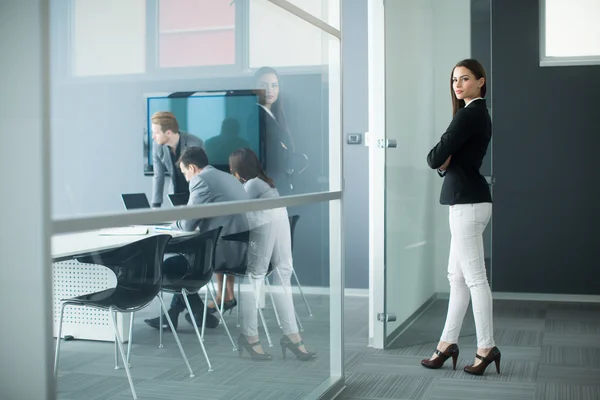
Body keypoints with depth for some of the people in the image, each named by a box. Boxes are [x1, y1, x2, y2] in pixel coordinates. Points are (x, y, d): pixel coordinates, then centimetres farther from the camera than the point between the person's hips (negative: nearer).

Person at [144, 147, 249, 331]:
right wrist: (181, 222, 24)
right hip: (239, 250, 9)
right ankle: (172, 315, 31)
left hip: (222, 251, -9)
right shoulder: (229, 178, 17)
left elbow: (187, 224, -10)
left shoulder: (201, 180, -10)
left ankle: (202, 315, 19)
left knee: (167, 267, 10)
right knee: (183, 255, 28)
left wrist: (174, 223, 12)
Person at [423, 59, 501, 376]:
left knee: (474, 277, -4)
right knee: (457, 275, 13)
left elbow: (435, 158, -16)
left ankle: (487, 347, 4)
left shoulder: (469, 115, -14)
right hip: (468, 200, 11)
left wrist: (441, 159, 5)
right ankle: (448, 342, 20)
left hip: (468, 202, -11)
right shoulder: (478, 113, 18)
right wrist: (446, 162, -6)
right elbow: (448, 158, 15)